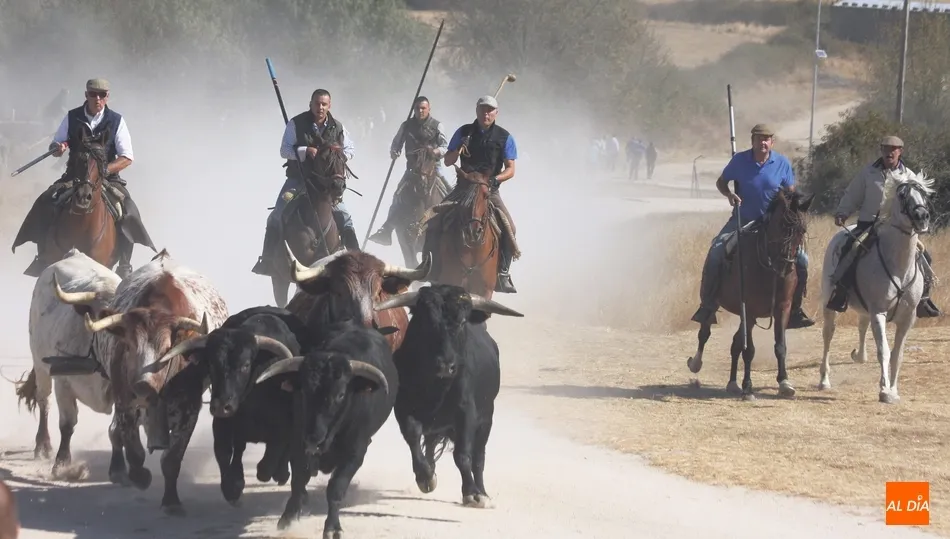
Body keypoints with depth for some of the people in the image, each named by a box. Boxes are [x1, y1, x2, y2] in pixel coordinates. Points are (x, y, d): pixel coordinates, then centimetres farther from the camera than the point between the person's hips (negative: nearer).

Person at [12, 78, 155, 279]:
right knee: (45, 204, -21)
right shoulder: (72, 118, 1)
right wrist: (57, 148, -15)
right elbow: (55, 146, 11)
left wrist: (105, 170, -21)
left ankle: (124, 264, -12)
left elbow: (126, 157, -4)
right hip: (75, 177, 1)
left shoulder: (116, 121, -2)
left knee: (127, 211, -26)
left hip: (107, 178, -1)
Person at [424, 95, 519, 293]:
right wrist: (459, 148, -16)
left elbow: (510, 169, -4)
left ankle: (502, 274, -14)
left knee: (509, 227, -21)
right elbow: (448, 162, 4)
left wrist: (496, 178, -24)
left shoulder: (504, 137, -1)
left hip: (489, 191, -1)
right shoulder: (464, 132, 3)